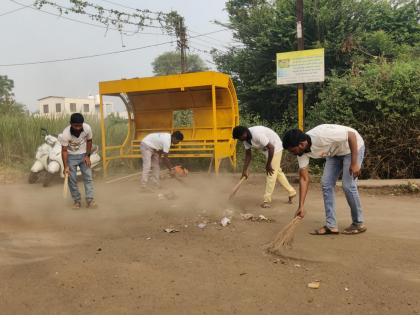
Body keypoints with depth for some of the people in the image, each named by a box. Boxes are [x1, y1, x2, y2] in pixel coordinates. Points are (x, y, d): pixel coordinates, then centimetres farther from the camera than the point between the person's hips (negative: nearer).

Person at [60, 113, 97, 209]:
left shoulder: (87, 128, -21)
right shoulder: (66, 134, -28)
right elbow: (64, 150, -22)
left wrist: (87, 156, -7)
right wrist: (66, 166, -27)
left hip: (83, 155, 2)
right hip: (71, 156, -2)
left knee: (88, 177, -3)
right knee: (72, 179, -1)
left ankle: (89, 200, 2)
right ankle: (77, 201, 12)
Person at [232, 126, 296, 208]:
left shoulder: (257, 134, -36)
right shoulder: (246, 139, -10)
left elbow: (271, 147, -31)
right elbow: (248, 155, 1)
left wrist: (268, 164, -22)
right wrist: (245, 170, 0)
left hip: (275, 147, -9)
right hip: (267, 149, 9)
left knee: (271, 173, -8)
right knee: (277, 171, 17)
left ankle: (267, 201, -4)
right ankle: (291, 192, 30)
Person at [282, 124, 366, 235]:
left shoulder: (322, 135, -39)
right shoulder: (302, 152, -17)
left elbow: (352, 134, -30)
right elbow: (304, 178, -13)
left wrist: (354, 163, -29)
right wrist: (301, 206, -17)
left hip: (353, 146, -7)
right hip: (335, 152, 7)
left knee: (348, 185, -12)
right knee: (326, 185, -3)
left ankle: (358, 224, 6)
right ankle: (331, 225, 4)